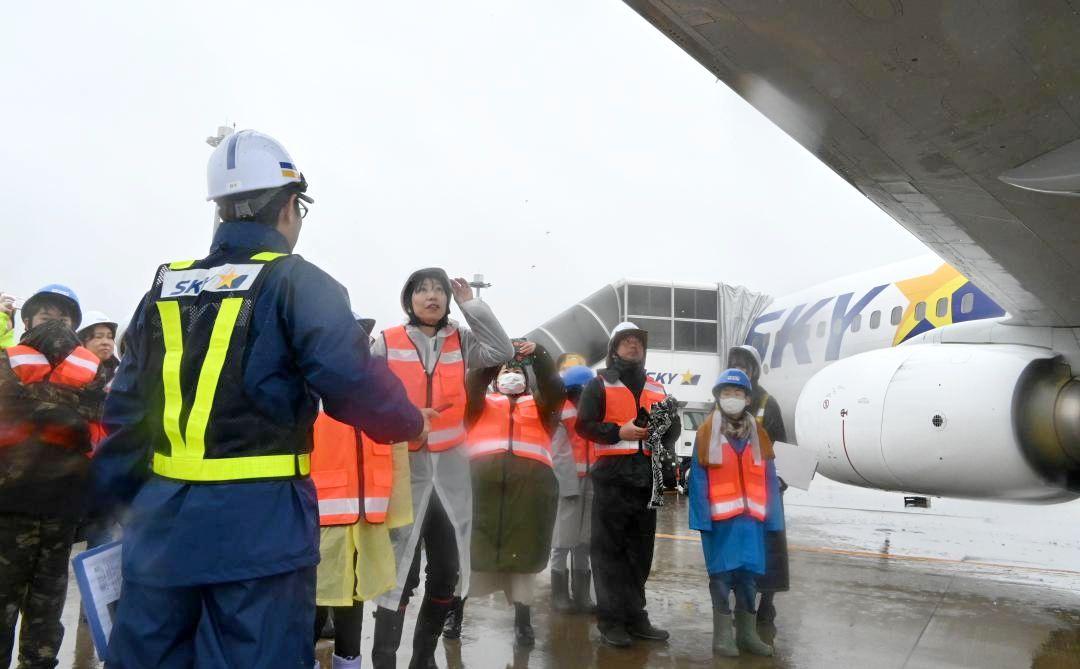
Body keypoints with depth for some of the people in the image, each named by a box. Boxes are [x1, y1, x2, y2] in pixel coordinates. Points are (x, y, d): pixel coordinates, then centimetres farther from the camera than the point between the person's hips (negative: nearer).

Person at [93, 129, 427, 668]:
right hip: (258, 525, -5)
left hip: (161, 521, 6)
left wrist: (122, 498, 20)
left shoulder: (164, 287, 10)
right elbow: (352, 382, -18)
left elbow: (125, 410, 11)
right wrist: (409, 423, 0)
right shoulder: (295, 282, -7)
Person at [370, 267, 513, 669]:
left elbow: (503, 352, -10)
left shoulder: (461, 341, 6)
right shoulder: (387, 342, -2)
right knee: (400, 567, -7)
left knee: (448, 567, 12)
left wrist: (470, 303, -9)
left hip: (451, 467, 4)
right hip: (404, 467, -4)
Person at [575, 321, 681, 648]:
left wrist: (664, 440, -3)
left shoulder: (657, 389, 18)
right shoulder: (599, 384, 3)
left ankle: (635, 617, 20)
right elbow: (585, 424, -5)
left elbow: (674, 424, 19)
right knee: (609, 550, -3)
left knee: (640, 553, 11)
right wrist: (619, 432, -17)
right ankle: (611, 621, 3)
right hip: (612, 477, -5)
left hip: (646, 478, 5)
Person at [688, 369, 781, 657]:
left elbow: (769, 480, 7)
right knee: (721, 574, 4)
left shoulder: (758, 434, 7)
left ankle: (747, 633, 21)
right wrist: (702, 518, -12)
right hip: (719, 517, -3)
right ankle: (722, 634, 13)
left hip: (751, 517, 3)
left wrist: (772, 518, 3)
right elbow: (698, 479, -6)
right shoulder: (707, 432, -4)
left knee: (749, 574, 10)